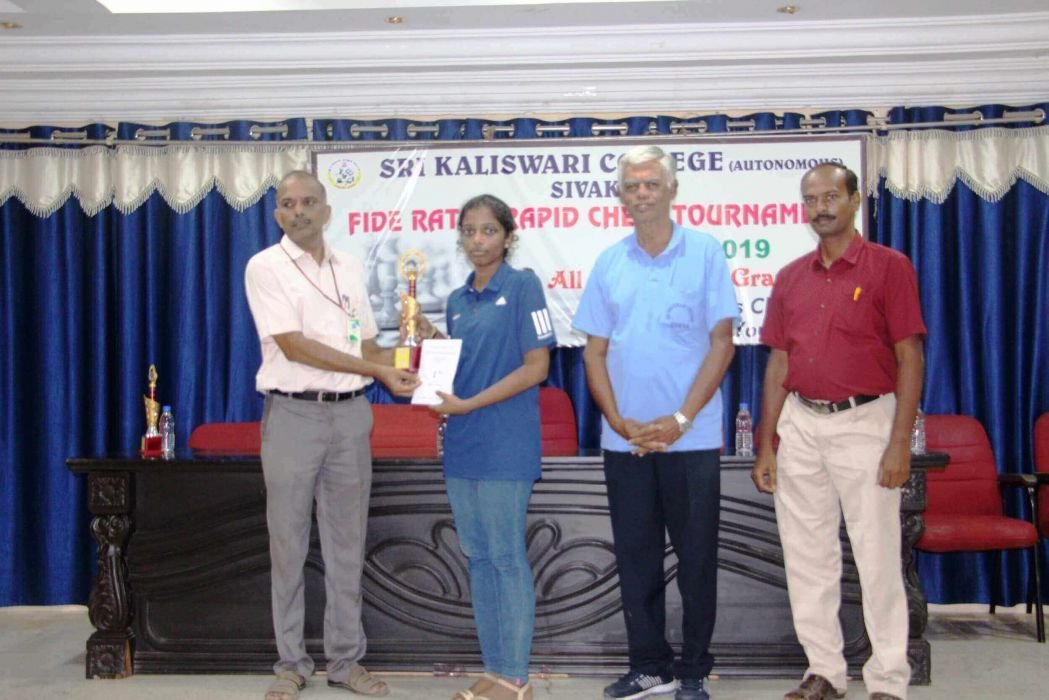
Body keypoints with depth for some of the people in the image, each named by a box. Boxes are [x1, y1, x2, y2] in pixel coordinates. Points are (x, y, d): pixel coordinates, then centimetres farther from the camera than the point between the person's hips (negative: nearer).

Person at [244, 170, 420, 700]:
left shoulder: (351, 267, 11)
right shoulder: (265, 267, -4)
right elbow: (294, 346, -14)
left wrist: (398, 367, -1)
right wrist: (377, 370, -17)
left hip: (349, 415, 4)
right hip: (293, 415, -4)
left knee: (346, 544, 8)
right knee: (289, 544, 4)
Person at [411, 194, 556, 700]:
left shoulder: (523, 286, -6)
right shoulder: (457, 300, 13)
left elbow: (536, 368, -11)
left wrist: (468, 405, -16)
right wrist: (431, 343, 1)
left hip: (505, 445, -7)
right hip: (461, 445, 7)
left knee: (507, 557, -1)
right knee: (477, 557, 11)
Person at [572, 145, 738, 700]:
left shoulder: (705, 253, -1)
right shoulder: (609, 263, 8)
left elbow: (721, 342, -5)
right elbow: (594, 350, 8)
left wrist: (680, 420, -12)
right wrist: (618, 420, -4)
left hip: (691, 437, -3)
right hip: (624, 439, 3)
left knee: (696, 556, 5)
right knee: (635, 555, 10)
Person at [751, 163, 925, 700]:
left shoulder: (889, 267, -2)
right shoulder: (791, 278, 11)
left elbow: (909, 359, -5)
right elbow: (778, 363, 12)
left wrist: (899, 444, -12)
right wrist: (765, 446, 8)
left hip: (864, 421, -5)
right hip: (800, 424, 5)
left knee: (877, 554, -1)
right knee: (807, 555, 9)